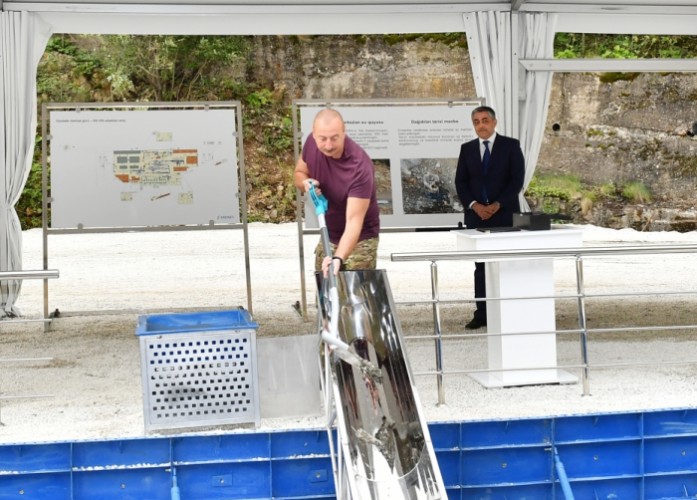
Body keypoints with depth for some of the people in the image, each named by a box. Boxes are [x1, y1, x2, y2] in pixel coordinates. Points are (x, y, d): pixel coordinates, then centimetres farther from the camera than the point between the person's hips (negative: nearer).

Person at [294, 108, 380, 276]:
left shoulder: (359, 167, -33)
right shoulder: (312, 143, -15)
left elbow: (354, 221, -38)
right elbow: (299, 173, 6)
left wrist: (338, 258, -52)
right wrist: (306, 184, -19)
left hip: (359, 240, -6)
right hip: (327, 237, 6)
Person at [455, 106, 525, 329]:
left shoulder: (511, 145, 1)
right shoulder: (467, 148, 10)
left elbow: (517, 179, -5)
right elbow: (460, 182, 7)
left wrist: (497, 205, -14)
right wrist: (474, 205, -10)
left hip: (505, 214, -3)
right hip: (476, 215, 3)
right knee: (481, 266, 3)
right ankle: (482, 314, 4)